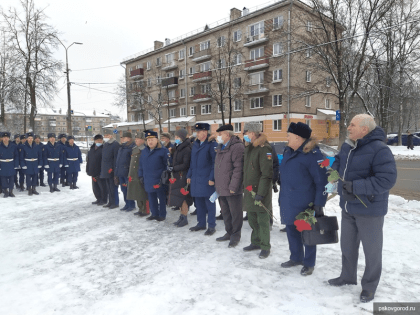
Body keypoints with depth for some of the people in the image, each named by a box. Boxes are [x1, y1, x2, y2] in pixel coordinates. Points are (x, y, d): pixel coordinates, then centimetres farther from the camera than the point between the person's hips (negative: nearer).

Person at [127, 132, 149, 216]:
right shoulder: (134, 149, 15)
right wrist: (130, 175, 19)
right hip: (134, 176, 8)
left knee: (143, 194, -3)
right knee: (137, 193, 14)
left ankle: (146, 210, 7)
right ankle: (141, 209, 26)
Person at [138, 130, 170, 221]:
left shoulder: (163, 150, -9)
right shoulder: (144, 151, 12)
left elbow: (168, 164, -10)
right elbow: (141, 165, 18)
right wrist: (141, 176, 13)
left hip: (159, 181, -6)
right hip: (148, 181, 6)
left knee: (161, 198, 5)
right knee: (151, 198, 14)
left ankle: (162, 215, 16)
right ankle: (154, 214, 27)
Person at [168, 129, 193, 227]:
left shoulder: (187, 149, -13)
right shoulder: (176, 148, 14)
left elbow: (186, 165, -17)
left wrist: (173, 168, -15)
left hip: (183, 176, -8)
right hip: (176, 176, 8)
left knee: (182, 197, -4)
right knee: (179, 197, 11)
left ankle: (184, 218, 7)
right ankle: (182, 217, 21)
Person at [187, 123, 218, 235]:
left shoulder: (212, 144, -10)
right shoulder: (195, 144, 12)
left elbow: (215, 162, -14)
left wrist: (212, 178, -17)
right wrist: (189, 175, 14)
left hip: (207, 180, -7)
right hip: (196, 179, 7)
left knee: (209, 204, 3)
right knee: (199, 202, 14)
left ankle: (211, 226, 13)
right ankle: (201, 223, 28)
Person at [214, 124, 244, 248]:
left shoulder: (237, 147, -15)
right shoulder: (220, 147, 15)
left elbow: (238, 168, -20)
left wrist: (233, 186, -22)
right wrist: (216, 184, 18)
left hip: (232, 189, -9)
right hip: (221, 188, 9)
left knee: (235, 213, 5)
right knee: (225, 212, 19)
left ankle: (235, 235, 19)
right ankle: (229, 233, 33)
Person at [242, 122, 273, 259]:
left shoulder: (264, 148, -15)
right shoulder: (248, 148, 12)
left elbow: (267, 174, -20)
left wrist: (260, 193, -22)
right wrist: (245, 185, 15)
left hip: (260, 191, -8)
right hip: (249, 190, 8)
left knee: (262, 220, 1)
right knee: (252, 218, 17)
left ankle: (265, 247, 15)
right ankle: (256, 242, 32)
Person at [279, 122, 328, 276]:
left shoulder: (313, 154, -16)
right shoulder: (288, 152, 9)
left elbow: (321, 181, -17)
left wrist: (319, 204, -18)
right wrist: (282, 197, 19)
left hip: (305, 204, -8)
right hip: (288, 203, 8)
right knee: (291, 230, 18)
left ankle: (309, 263, 24)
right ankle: (296, 258, 36)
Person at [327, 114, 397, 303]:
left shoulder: (379, 149, -22)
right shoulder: (347, 146, 3)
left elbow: (387, 179, -28)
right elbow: (339, 162, 19)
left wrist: (356, 187, -30)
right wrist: (332, 170, -2)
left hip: (370, 210, -7)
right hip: (348, 208, 8)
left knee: (371, 250, 11)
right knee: (347, 245, 21)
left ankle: (369, 286, 30)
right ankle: (347, 276, 42)